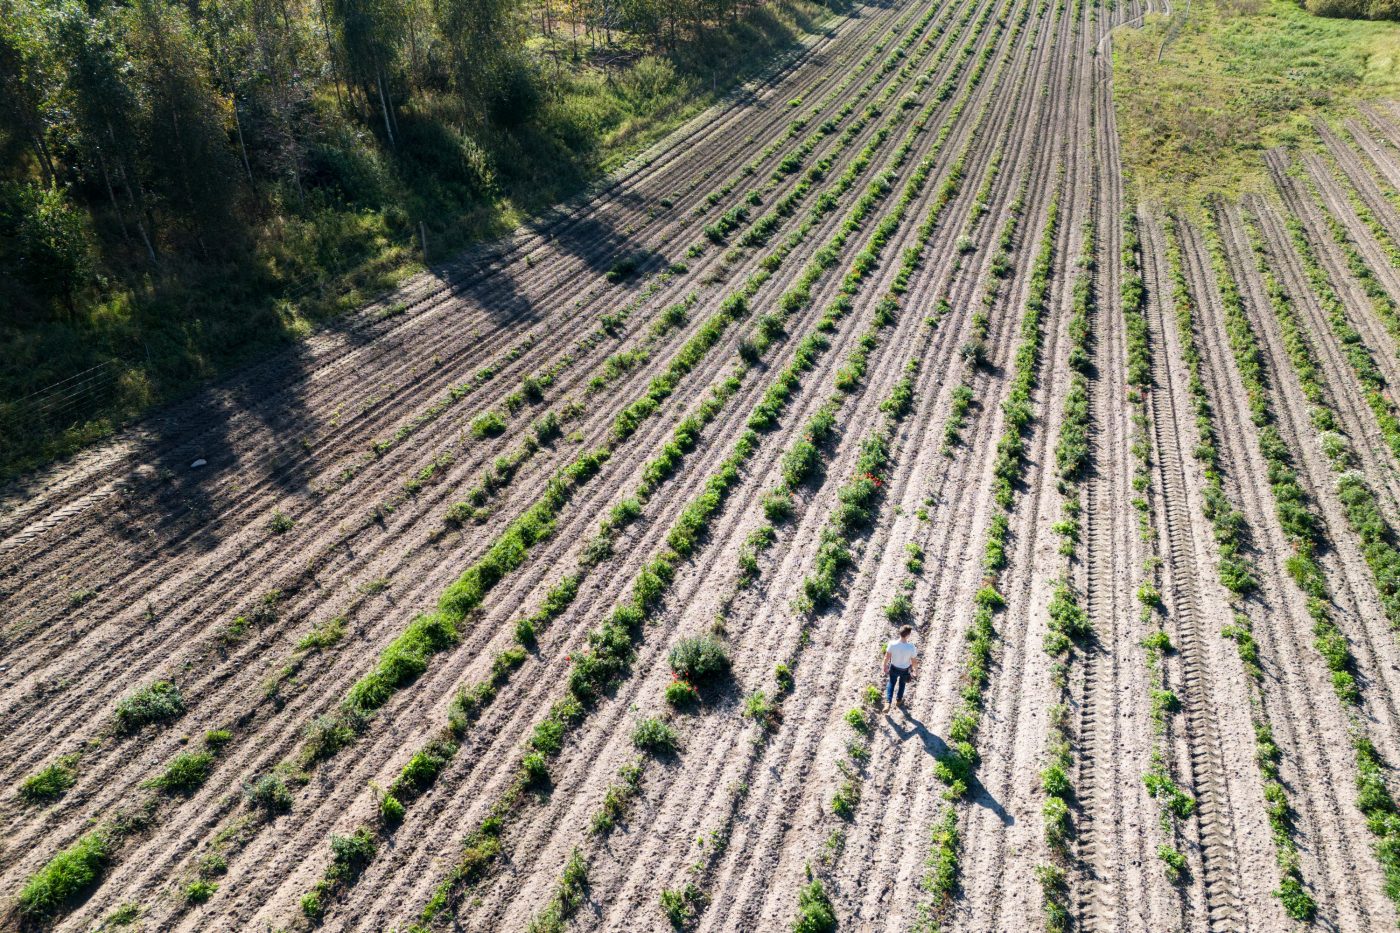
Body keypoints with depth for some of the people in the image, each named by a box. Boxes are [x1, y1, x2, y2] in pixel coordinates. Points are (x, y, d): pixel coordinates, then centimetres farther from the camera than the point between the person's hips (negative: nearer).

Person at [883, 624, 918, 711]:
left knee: (891, 683, 28)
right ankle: (898, 700, 52)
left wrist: (885, 666, 5)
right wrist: (916, 668, 5)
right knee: (902, 683, 30)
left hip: (894, 668, 1)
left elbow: (887, 657, -15)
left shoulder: (892, 644, -30)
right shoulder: (911, 648, -34)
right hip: (905, 669, -1)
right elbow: (914, 661, -18)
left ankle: (888, 703, 19)